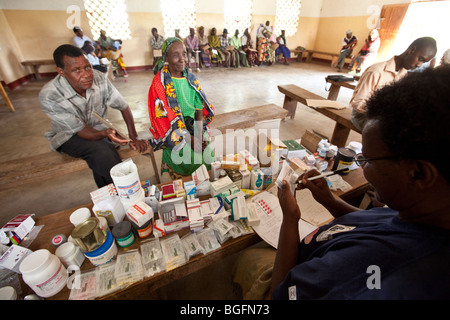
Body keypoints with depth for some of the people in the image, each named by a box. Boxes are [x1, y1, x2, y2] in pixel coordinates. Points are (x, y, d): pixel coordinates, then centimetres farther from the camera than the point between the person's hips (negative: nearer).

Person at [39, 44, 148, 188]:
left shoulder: (98, 78, -19)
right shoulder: (48, 96, -27)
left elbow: (123, 106, -10)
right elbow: (82, 131, -24)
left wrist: (133, 137, -19)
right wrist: (105, 133, -46)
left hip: (98, 129, 3)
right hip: (69, 137, -2)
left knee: (102, 162, -27)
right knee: (101, 150, -32)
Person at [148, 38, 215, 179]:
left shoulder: (191, 79, 7)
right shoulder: (159, 84, -9)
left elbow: (200, 109, 4)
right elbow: (163, 118, -14)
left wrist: (200, 135, -11)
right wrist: (189, 139, -20)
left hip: (193, 127, 5)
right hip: (173, 134, -4)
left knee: (209, 156, -15)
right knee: (192, 158, -25)